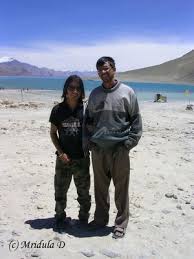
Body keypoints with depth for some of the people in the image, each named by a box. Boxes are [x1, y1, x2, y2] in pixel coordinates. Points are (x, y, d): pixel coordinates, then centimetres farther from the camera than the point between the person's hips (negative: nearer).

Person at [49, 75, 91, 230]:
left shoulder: (85, 109, -4)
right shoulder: (58, 110, -3)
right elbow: (53, 133, 2)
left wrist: (88, 148, -9)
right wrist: (61, 152, -6)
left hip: (82, 158, 0)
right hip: (63, 157, 0)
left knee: (84, 191, 12)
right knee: (60, 190, 12)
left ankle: (84, 217, 31)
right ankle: (60, 217, 32)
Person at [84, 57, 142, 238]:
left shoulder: (127, 92, -1)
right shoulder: (95, 94, 9)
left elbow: (136, 120, -1)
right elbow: (88, 120, 15)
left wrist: (129, 142, -8)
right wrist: (89, 141, 5)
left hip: (119, 149, -3)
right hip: (98, 149, 4)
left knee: (121, 189, 5)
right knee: (100, 187, 14)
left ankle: (121, 223, 21)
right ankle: (100, 218, 32)